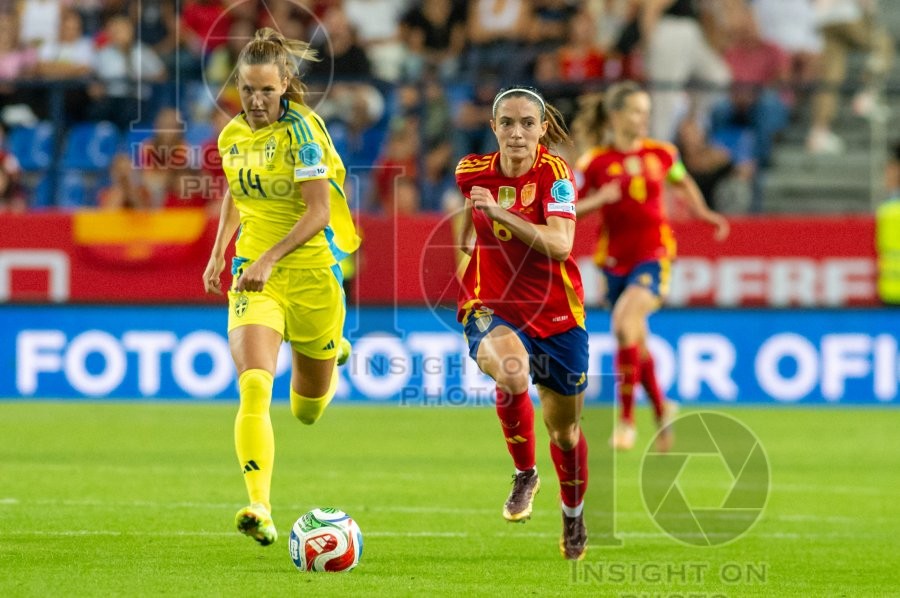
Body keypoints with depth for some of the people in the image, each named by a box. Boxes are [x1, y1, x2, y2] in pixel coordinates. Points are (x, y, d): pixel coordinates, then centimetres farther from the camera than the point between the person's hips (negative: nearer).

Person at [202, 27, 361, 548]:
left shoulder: (302, 129, -14)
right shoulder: (233, 136, 3)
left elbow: (319, 211, -20)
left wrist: (269, 259, -28)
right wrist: (219, 252, 14)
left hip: (311, 274, -3)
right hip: (254, 276, 3)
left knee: (308, 411, 15)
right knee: (254, 387, -24)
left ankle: (330, 355, 51)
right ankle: (260, 509, -29)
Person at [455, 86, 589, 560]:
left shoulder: (555, 173, -13)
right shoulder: (471, 172, -3)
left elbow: (559, 244, -29)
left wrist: (500, 213, -34)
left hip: (556, 314, 0)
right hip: (491, 308, 0)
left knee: (564, 428, 12)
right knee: (512, 373, -35)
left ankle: (573, 516, 42)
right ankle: (524, 475, -12)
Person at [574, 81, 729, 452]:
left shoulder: (661, 154, 3)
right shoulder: (594, 162, -4)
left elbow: (683, 184, 24)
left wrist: (703, 213, 14)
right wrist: (598, 200, -21)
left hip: (653, 254, -1)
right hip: (614, 260, 1)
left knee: (625, 321, -25)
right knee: (636, 341, 10)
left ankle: (626, 417, -18)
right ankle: (661, 410, 35)